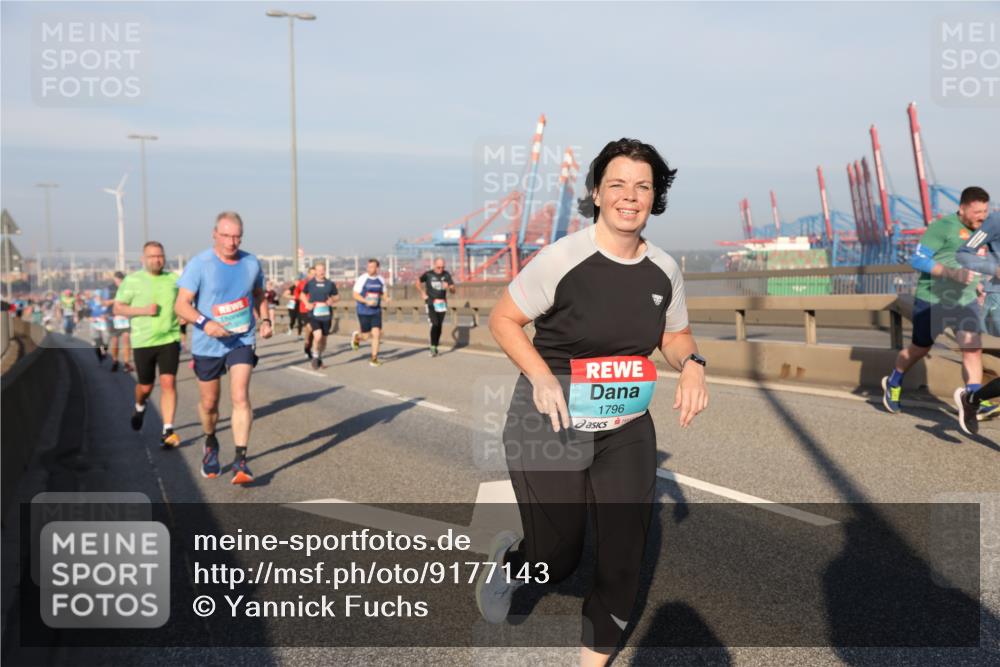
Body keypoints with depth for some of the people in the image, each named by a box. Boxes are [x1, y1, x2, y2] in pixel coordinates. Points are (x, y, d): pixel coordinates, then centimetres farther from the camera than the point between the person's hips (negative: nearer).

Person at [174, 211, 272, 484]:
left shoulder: (252, 263, 0)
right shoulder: (199, 264, -12)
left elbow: (259, 295, 17)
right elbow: (181, 304, -14)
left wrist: (265, 320, -1)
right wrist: (204, 323, -32)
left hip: (242, 341, 1)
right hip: (207, 345, -1)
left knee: (240, 396, -16)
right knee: (209, 403, 13)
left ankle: (240, 460, -13)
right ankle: (210, 443, 43)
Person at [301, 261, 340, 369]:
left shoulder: (330, 284, 2)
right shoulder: (310, 283, 1)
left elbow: (337, 297, 11)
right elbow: (303, 294, 16)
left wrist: (332, 300, -11)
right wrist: (307, 304, -2)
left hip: (326, 315, 2)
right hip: (314, 315, -2)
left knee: (323, 339, 11)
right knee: (318, 336, -21)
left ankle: (320, 358, 34)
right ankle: (315, 356, 2)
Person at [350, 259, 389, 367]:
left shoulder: (380, 280, 3)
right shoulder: (362, 279, -10)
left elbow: (383, 293, 16)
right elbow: (355, 295, -9)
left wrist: (386, 299, -7)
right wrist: (366, 301, -24)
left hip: (376, 311, 3)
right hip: (363, 312, -3)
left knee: (376, 334, -7)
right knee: (366, 336, 4)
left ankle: (374, 358, 5)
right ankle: (357, 337, 41)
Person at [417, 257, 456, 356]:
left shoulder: (446, 275, 0)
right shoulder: (428, 274, -5)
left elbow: (453, 291, 0)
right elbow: (418, 282, 14)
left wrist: (449, 287, -21)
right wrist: (423, 294, 6)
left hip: (442, 303, 3)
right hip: (431, 303, -3)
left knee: (439, 326, 6)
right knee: (435, 325, -16)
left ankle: (436, 346, 18)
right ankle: (433, 347, -9)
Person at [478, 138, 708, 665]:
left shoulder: (664, 269, 0)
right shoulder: (563, 257, -16)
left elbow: (675, 335, 14)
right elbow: (502, 319, -8)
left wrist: (691, 363, -9)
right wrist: (541, 375, -23)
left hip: (627, 428, 5)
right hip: (550, 424, -4)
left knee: (626, 555, 6)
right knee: (557, 559, 5)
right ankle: (508, 558, 44)